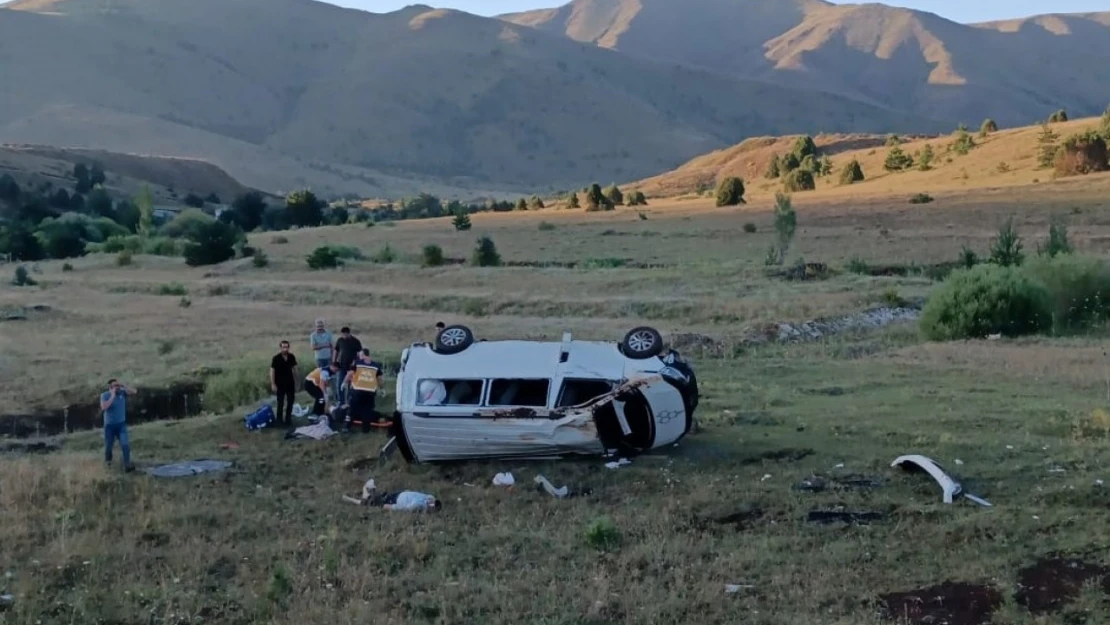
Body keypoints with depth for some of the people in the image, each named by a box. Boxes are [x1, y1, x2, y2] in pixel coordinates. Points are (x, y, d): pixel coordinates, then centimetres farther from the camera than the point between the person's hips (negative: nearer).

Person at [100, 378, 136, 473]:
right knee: (109, 445, 15)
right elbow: (104, 407, -28)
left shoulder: (122, 392, -4)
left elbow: (134, 392, -6)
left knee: (125, 444, -13)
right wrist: (112, 396, -27)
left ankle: (127, 466, -12)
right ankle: (108, 460, 44)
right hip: (109, 425, -1)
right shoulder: (104, 395, -14)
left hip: (121, 424, 1)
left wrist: (124, 388, -19)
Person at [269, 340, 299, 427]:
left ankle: (288, 418, 22)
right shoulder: (276, 358, -14)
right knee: (280, 402, 2)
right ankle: (279, 420, 11)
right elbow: (272, 371, -12)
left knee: (290, 401, 10)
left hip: (290, 383, 4)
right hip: (280, 384, -4)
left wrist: (296, 382, 10)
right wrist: (273, 384, -16)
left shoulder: (291, 357, -1)